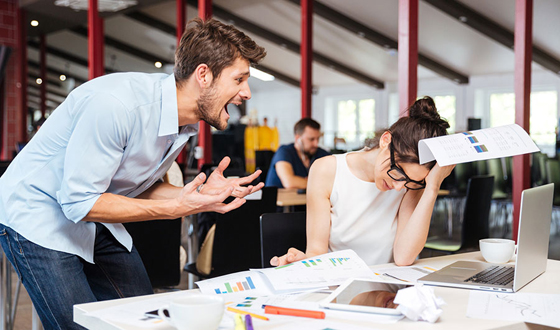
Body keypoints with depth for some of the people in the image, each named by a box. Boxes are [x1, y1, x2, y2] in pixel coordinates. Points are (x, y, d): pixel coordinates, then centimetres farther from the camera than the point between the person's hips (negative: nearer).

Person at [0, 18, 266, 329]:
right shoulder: (115, 104, -32)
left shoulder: (187, 122, -6)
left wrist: (198, 194, -14)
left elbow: (139, 186, 4)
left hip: (96, 224, 8)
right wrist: (177, 208, -30)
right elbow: (79, 202, -29)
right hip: (39, 219, -7)